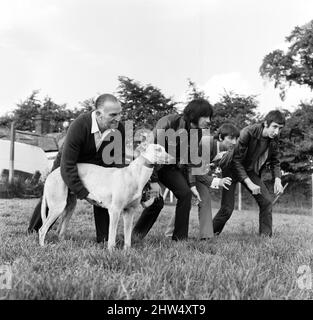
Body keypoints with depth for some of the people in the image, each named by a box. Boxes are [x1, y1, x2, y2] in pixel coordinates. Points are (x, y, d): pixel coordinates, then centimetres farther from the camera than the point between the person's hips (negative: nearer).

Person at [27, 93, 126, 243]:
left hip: (97, 166, 3)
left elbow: (119, 159, -14)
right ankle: (33, 232, 31)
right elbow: (67, 166, -41)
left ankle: (104, 240, 1)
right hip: (67, 166, -3)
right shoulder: (79, 126, -41)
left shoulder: (119, 128, -26)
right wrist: (84, 193, -43)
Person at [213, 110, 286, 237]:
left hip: (251, 171, 6)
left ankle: (266, 236, 2)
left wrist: (278, 180, -13)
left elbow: (275, 161, 6)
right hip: (233, 169, -5)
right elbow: (236, 160, -28)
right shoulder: (247, 133, -29)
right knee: (227, 209, -11)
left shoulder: (274, 139, -10)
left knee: (266, 200, -10)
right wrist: (249, 183, -34)